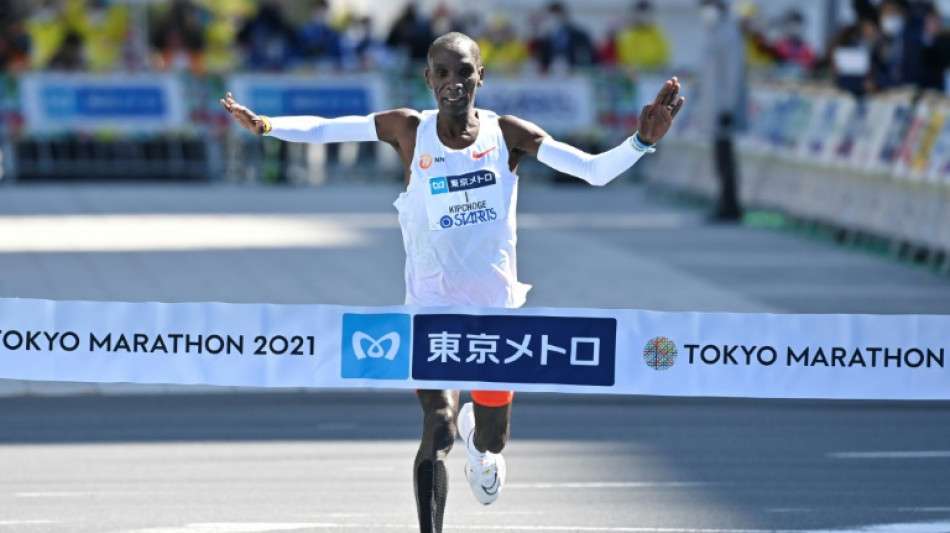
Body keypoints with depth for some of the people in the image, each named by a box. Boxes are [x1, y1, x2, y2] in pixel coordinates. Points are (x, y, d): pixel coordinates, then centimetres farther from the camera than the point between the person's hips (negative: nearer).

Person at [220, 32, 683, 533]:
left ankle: (476, 441, 55)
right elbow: (322, 129, -1)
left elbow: (594, 171, -8)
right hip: (431, 304, -2)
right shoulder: (410, 130, -6)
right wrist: (266, 125, -14)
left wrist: (642, 141, -22)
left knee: (492, 439, 16)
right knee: (438, 427, -22)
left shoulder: (506, 133, -5)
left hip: (495, 305, 2)